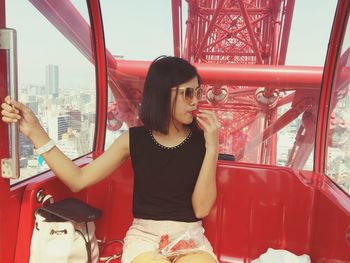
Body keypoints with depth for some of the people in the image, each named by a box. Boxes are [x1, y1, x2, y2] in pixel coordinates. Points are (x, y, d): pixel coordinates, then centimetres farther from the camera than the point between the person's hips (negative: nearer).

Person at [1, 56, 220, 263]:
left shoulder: (200, 140, -5)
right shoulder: (134, 139, -2)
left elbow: (201, 208, -9)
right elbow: (78, 180, -4)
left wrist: (212, 148, -18)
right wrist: (34, 130, -10)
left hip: (189, 235, 1)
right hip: (143, 234, 0)